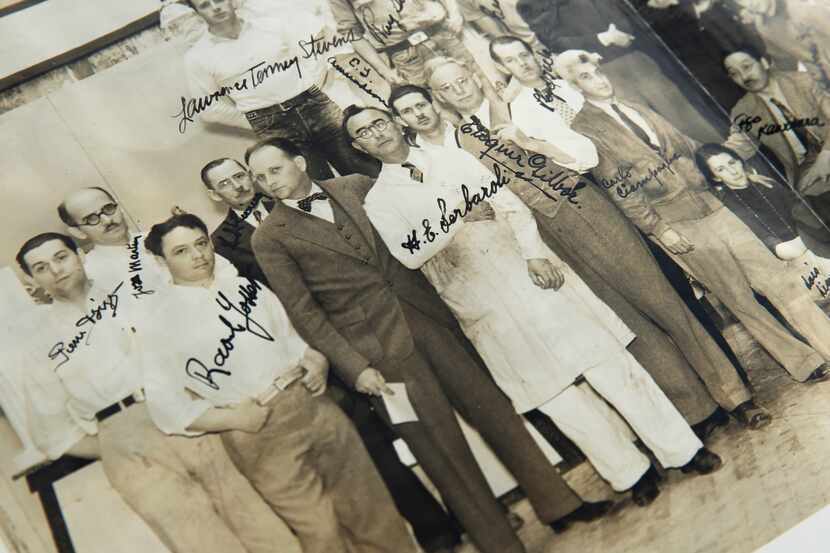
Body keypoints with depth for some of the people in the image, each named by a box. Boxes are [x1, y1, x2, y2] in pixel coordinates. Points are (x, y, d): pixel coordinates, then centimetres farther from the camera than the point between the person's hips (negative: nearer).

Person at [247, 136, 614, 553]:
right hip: (378, 345, -4)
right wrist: (354, 366, -13)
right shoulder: (269, 238, -3)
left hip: (423, 314, 4)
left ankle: (558, 504, 25)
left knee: (489, 404, 8)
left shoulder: (354, 185, 8)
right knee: (442, 446, 1)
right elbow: (303, 313, -7)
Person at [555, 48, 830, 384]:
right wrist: (659, 229, -14)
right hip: (676, 225, -6)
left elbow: (685, 144, 22)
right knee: (741, 300, 1)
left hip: (709, 205, 6)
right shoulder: (582, 129, -6)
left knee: (777, 278, 1)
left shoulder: (636, 109, 16)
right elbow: (618, 189, -11)